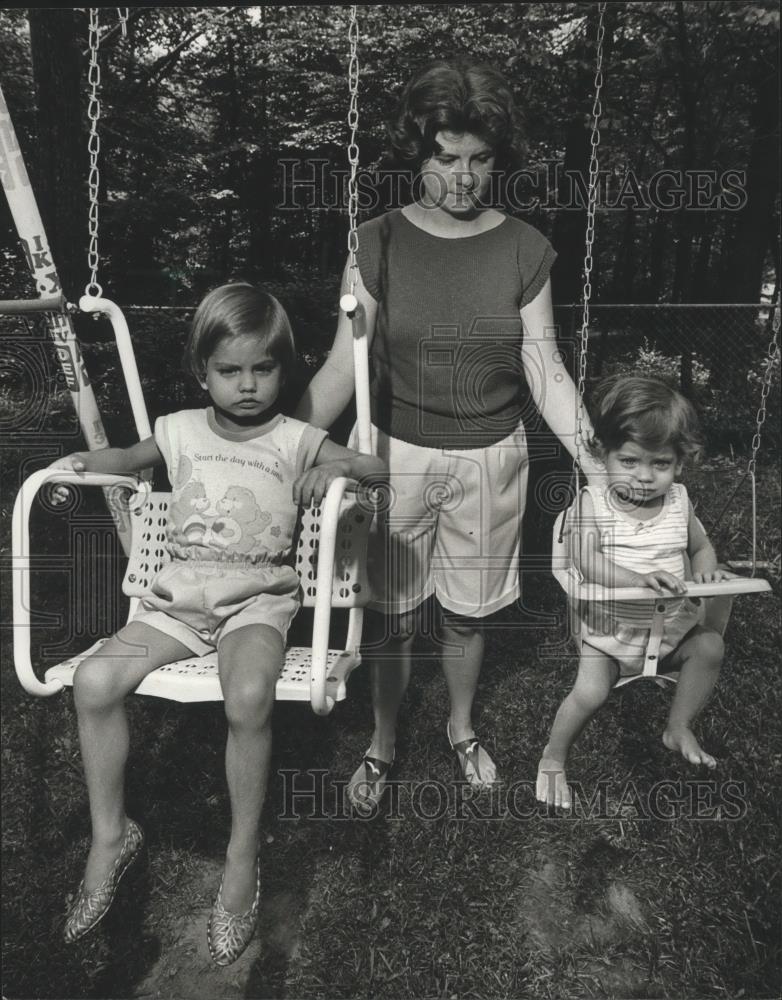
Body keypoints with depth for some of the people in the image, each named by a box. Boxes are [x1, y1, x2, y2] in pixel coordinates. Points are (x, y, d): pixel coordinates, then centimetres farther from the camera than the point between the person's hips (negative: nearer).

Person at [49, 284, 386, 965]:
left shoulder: (295, 440, 3)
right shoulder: (181, 430, 12)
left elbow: (378, 468, 1)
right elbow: (128, 458, 31)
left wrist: (339, 465, -20)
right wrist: (81, 462, 11)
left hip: (258, 596, -3)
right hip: (179, 594, 4)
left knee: (248, 698, -33)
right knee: (94, 681, -19)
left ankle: (243, 856, -9)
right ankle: (111, 836, 4)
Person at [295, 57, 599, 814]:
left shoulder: (524, 250, -4)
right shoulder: (378, 245, -7)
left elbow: (546, 373, -3)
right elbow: (342, 370, -6)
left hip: (491, 459, 1)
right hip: (397, 454, 0)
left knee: (466, 611, 16)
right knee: (391, 616, 11)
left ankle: (461, 728, 44)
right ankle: (381, 743, 37)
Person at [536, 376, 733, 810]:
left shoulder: (679, 502, -1)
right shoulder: (592, 504, -12)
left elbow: (701, 547, 14)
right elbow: (588, 563, -24)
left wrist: (706, 572, -9)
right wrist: (640, 578, -39)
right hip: (609, 629, -3)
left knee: (710, 645, -20)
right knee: (590, 693, -19)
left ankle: (679, 729, 5)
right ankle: (553, 758, 10)